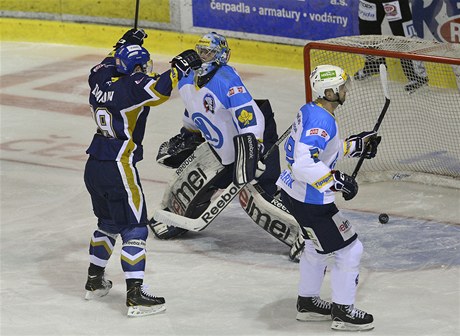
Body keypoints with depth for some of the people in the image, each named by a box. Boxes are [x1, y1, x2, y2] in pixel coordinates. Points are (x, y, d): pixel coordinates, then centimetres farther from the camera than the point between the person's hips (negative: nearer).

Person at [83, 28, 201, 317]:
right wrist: (181, 66, -18)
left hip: (94, 168, 8)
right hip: (118, 170, -8)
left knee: (108, 223, 26)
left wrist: (126, 45, 35)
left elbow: (108, 65, 28)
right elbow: (159, 89, -31)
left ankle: (95, 282, 35)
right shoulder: (132, 87, -16)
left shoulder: (100, 80, 6)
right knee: (134, 228, -5)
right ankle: (136, 296, -10)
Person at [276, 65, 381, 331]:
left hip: (293, 191, 11)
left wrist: (355, 146, 17)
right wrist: (336, 180, -30)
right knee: (349, 250, 0)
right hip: (310, 201, -11)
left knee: (318, 246, 29)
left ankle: (307, 302, 41)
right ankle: (343, 312, 12)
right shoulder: (321, 121, -26)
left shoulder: (311, 110, 4)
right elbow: (304, 164, -34)